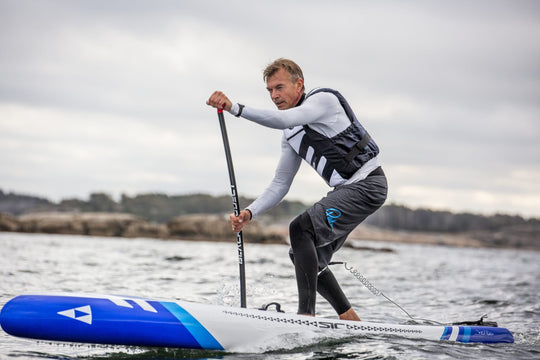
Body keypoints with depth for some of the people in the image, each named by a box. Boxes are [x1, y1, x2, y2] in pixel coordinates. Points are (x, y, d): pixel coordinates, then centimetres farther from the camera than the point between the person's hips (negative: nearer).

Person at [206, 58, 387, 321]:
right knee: (308, 260, 7)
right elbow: (280, 185, 14)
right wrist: (249, 213, -1)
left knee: (300, 229, -22)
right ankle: (352, 322, 16)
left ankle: (307, 315, -24)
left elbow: (283, 119, -28)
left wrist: (234, 108, -36)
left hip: (367, 184, -9)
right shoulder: (291, 135, 15)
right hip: (346, 190, 9)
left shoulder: (324, 99, -9)